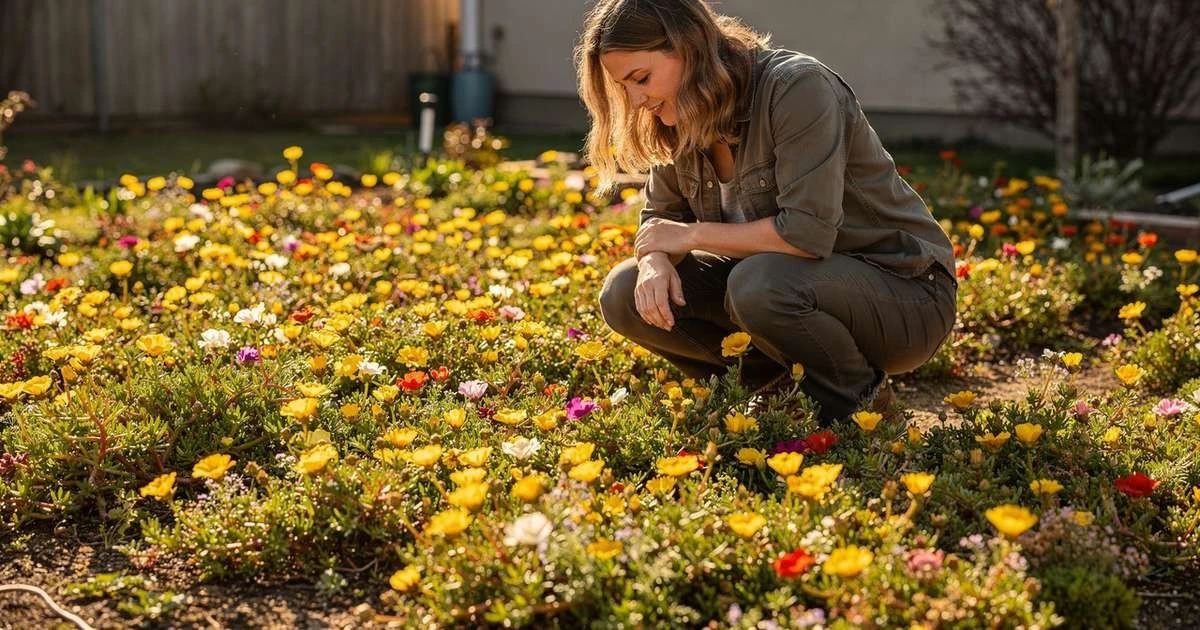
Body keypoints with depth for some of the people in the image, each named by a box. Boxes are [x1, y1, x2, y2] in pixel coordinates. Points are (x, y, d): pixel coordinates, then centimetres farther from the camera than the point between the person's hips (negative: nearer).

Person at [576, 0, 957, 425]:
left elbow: (808, 232, -31)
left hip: (904, 292, -7)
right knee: (625, 294, -8)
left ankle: (859, 395, -8)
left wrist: (693, 235, -19)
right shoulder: (682, 118, -2)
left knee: (759, 284, -38)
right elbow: (659, 216, 8)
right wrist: (655, 260, -16)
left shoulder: (797, 87, -24)